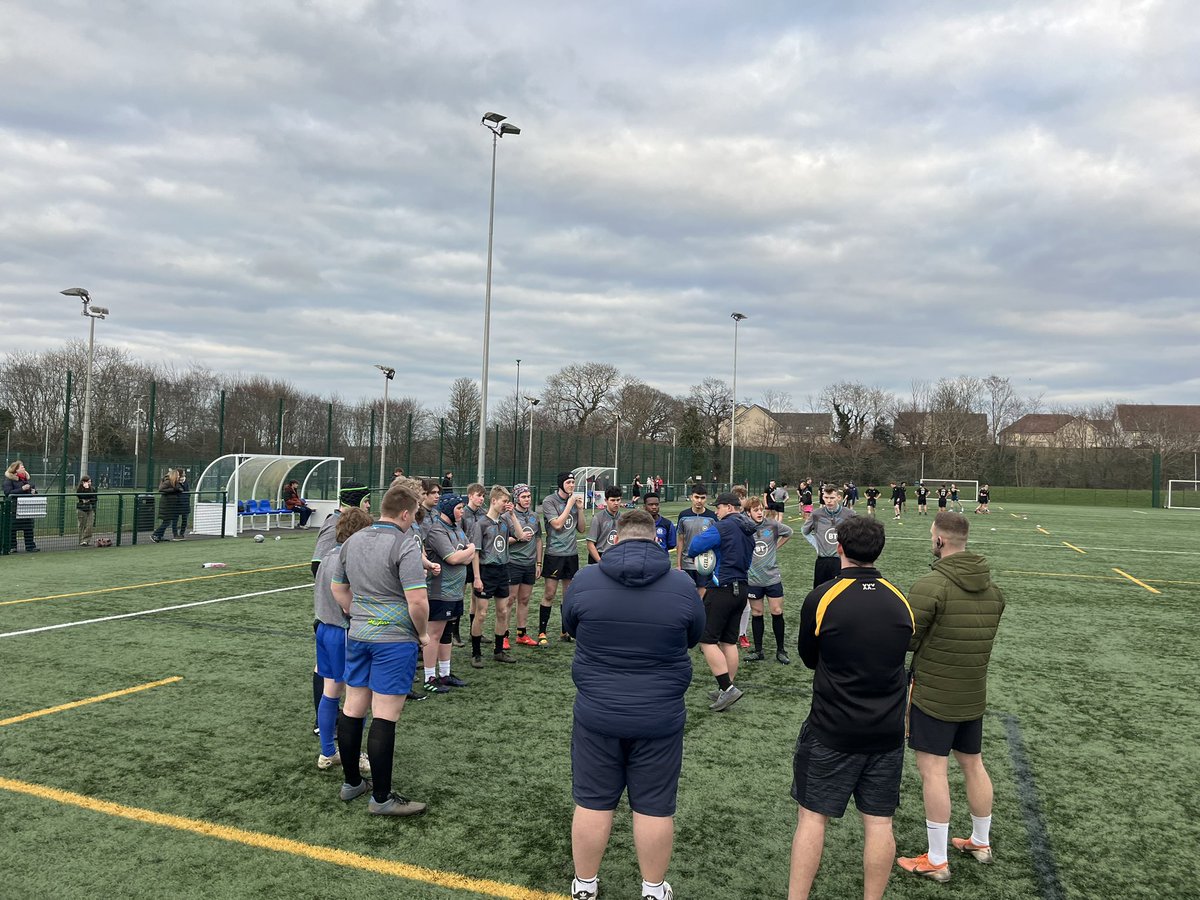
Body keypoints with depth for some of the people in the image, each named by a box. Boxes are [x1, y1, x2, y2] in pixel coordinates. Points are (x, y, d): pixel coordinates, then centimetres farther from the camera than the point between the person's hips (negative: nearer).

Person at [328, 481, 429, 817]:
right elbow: (417, 601, -22)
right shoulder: (405, 545, -17)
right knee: (385, 716, -1)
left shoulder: (352, 541, 7)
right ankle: (381, 798, 8)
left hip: (357, 635, 8)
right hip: (395, 638, -7)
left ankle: (351, 782, 29)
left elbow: (338, 589, 17)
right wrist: (423, 634, -6)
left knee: (352, 709, 15)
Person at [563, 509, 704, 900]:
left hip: (597, 713, 1)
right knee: (654, 807, 15)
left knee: (592, 802, 16)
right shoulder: (682, 585, -10)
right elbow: (693, 637, 6)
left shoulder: (584, 580, -10)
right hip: (660, 717, 0)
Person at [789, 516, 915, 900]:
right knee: (878, 822, 11)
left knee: (812, 816, 7)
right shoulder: (900, 602, 0)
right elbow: (898, 661, 11)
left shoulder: (821, 598, -13)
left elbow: (809, 658, 1)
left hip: (832, 731, -3)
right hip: (887, 731, 4)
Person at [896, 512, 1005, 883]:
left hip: (933, 694, -7)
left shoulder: (932, 585, -22)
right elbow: (985, 635, 8)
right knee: (973, 764, 21)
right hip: (974, 695, 7)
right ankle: (980, 842, 37)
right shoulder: (992, 588, 2)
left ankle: (936, 861, 9)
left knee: (933, 770, 1)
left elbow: (906, 639, -19)